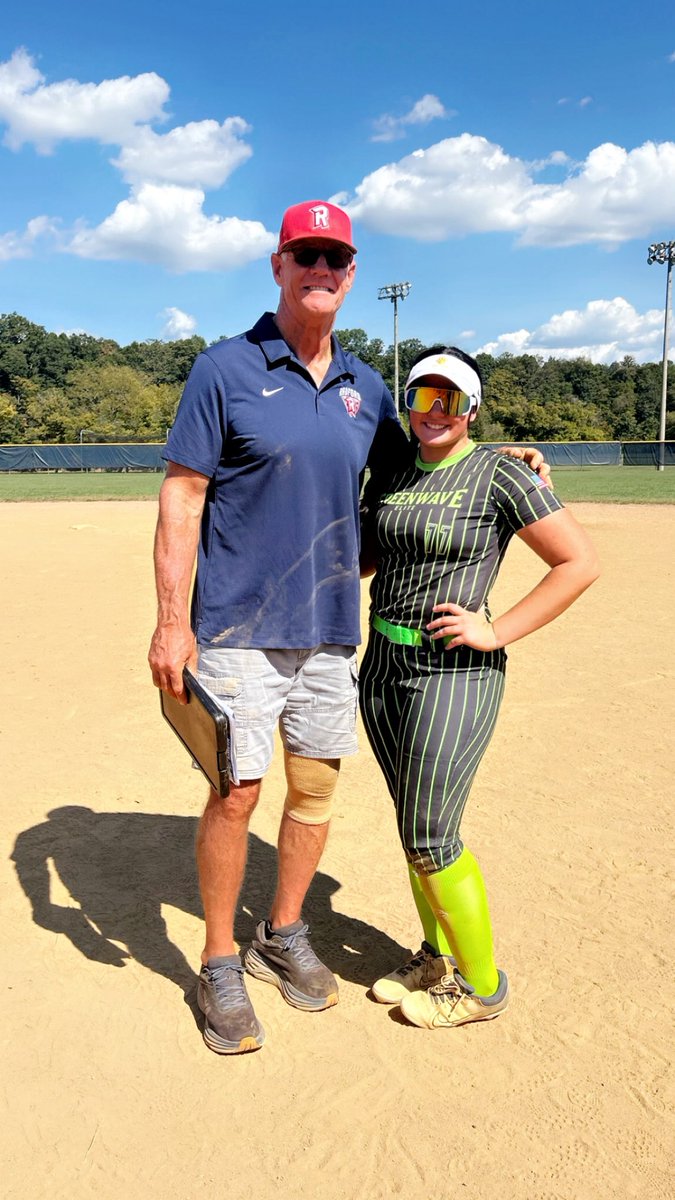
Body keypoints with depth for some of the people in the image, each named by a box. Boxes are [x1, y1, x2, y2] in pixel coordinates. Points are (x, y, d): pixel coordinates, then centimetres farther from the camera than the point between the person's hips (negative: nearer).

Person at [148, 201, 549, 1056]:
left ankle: (285, 935, 33)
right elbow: (181, 499, -7)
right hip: (240, 631, -5)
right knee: (236, 794, -2)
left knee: (316, 789, 12)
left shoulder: (364, 387, 10)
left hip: (331, 632, 5)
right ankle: (219, 965, 19)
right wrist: (171, 622, -14)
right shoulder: (226, 370, -4)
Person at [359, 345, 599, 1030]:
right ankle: (437, 956, 36)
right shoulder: (395, 473, 10)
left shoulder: (499, 474, -9)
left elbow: (580, 563, -9)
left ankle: (482, 985, 19)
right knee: (415, 825, 16)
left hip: (454, 672, -7)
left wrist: (498, 631, -14)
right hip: (382, 666, 7)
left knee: (428, 837, -3)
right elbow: (366, 558, 23)